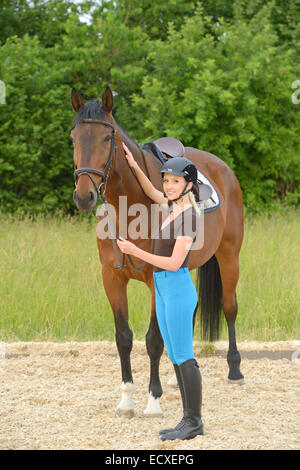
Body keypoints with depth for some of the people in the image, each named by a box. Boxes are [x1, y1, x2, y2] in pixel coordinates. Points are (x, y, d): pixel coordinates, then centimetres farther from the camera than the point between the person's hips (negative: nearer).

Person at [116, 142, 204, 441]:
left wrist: (136, 252, -23)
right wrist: (134, 165, 17)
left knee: (183, 357, -6)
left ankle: (193, 422, -3)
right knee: (175, 358, 10)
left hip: (177, 287, -10)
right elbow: (151, 192, 30)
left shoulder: (189, 215, -16)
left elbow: (175, 262, -20)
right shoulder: (175, 206, 9)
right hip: (163, 288, 10)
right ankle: (191, 419, 14)